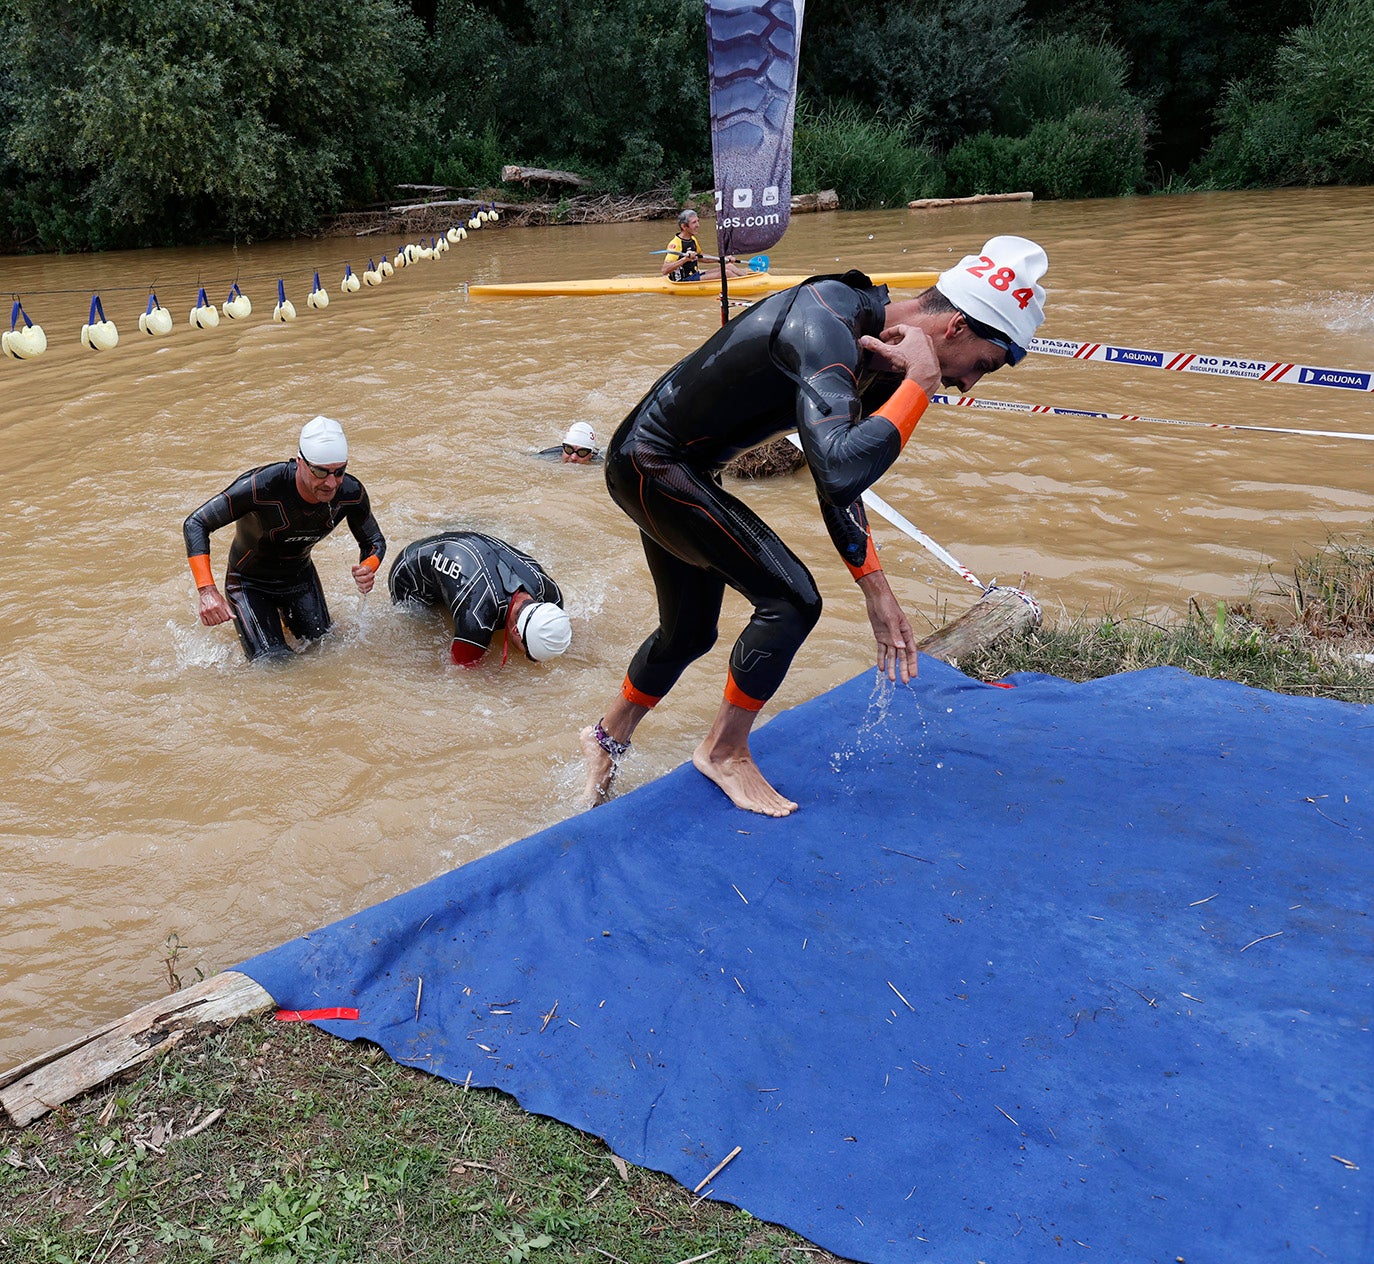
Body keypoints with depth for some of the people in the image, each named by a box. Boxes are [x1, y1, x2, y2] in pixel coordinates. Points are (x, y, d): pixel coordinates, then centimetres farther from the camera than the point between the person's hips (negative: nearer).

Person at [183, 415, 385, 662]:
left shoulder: (351, 493, -22)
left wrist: (368, 568, -30)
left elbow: (375, 542, -4)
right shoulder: (262, 486, -36)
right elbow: (195, 525, -30)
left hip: (301, 576, 4)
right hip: (250, 583, -4)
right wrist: (207, 591, -42)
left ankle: (285, 615, 35)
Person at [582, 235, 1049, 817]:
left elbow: (836, 478, 9)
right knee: (792, 600, -13)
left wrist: (877, 592, 4)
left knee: (689, 632, 21)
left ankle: (608, 735, 45)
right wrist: (921, 380, -32)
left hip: (663, 470, 10)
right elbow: (840, 473, -45)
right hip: (650, 466, -10)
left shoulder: (873, 349, 1)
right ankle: (724, 752, 7)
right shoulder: (827, 327, -29)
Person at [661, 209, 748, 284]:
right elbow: (665, 270, -28)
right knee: (726, 273, -17)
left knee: (729, 266, 0)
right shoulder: (675, 244, -19)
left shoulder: (692, 239, 11)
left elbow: (699, 257, 29)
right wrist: (685, 259, -39)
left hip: (695, 275, 10)